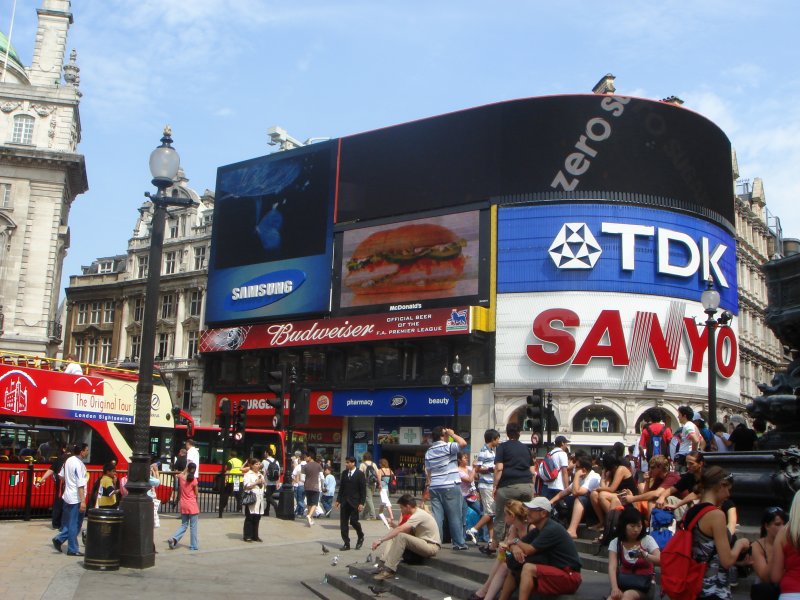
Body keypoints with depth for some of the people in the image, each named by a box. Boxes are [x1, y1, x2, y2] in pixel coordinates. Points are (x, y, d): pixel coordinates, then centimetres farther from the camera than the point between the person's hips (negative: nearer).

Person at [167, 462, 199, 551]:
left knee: (184, 525, 17)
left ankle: (174, 538, -3)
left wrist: (186, 468, 20)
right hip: (192, 505, -5)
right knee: (193, 526, 6)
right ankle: (193, 546, 10)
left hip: (183, 505, 5)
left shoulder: (181, 477, -2)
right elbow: (196, 494, -5)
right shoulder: (194, 480, -13)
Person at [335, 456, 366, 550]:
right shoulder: (344, 473, 10)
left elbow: (363, 489, -7)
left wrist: (361, 503, -13)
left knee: (353, 521, -8)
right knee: (343, 522, 1)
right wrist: (338, 500, 9)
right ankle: (346, 543, 8)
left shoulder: (360, 474, -6)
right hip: (345, 502, 5)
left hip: (355, 502, -5)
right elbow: (341, 487, 14)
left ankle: (360, 537, 19)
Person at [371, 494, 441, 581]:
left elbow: (400, 529, -27)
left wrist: (380, 540, -27)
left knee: (401, 536, -28)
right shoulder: (416, 514, 12)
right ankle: (383, 564, -14)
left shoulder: (419, 515, -18)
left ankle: (389, 570, -25)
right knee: (393, 536, 1)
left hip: (432, 547, -10)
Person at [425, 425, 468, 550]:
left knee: (437, 515, 4)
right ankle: (458, 543, 6)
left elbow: (427, 471, 14)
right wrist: (452, 434, -7)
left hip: (434, 487, 6)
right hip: (450, 486, -6)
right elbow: (463, 443, -22)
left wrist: (429, 484, 22)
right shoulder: (447, 447, -9)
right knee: (455, 516, 2)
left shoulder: (429, 452, 13)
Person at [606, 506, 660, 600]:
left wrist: (645, 555, -41)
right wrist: (615, 588, -33)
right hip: (624, 583, 2)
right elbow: (612, 567, -15)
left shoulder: (647, 540, -6)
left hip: (643, 584, -2)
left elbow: (660, 560, -20)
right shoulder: (615, 543, -3)